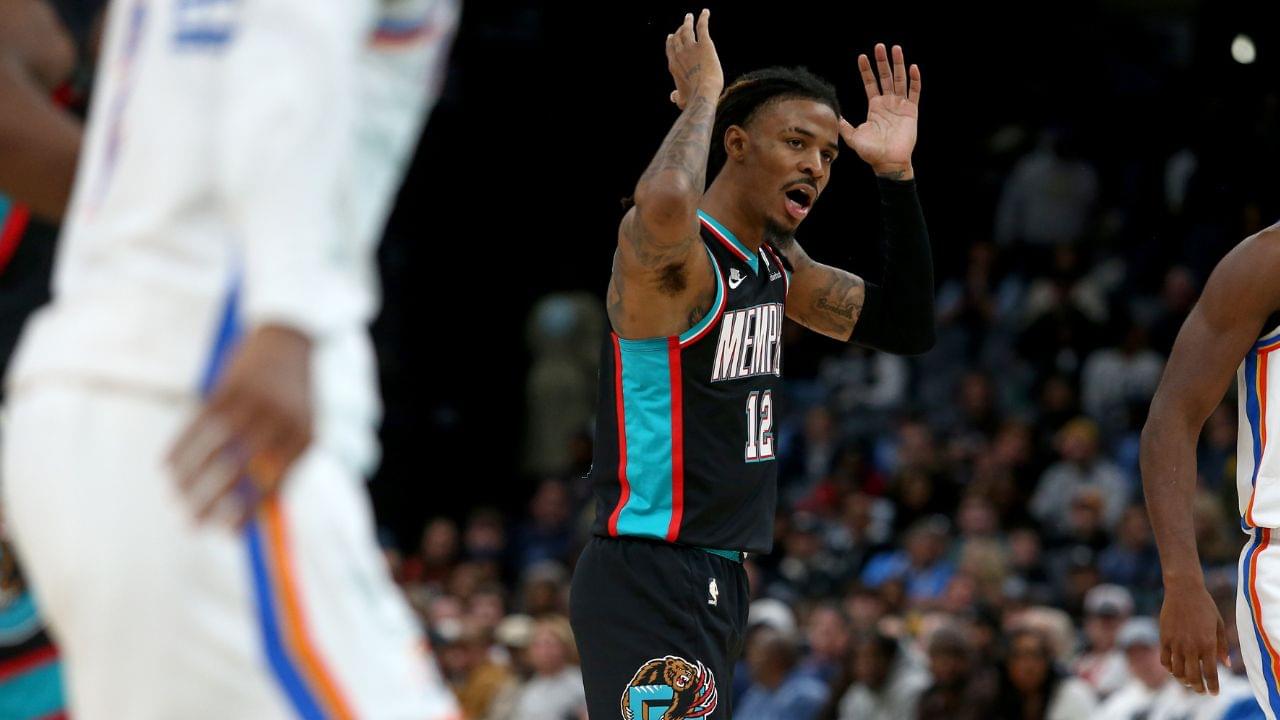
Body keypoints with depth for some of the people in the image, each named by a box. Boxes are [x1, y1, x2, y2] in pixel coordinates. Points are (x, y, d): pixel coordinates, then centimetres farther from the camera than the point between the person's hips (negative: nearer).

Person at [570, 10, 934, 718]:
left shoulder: (775, 263, 13)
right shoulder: (677, 255, -17)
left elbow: (904, 327, 18)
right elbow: (664, 206, -42)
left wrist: (896, 173, 8)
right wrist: (703, 97, -24)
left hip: (717, 578, 10)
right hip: (648, 580, -10)